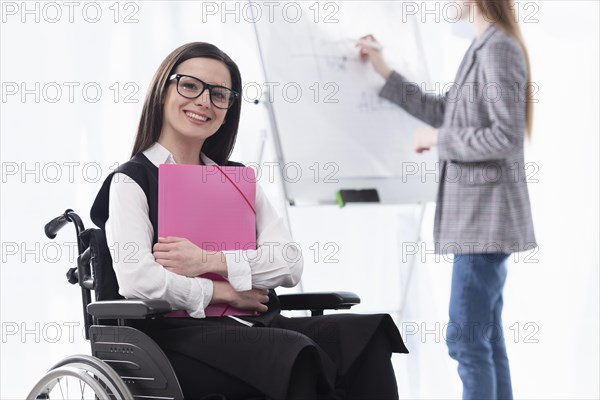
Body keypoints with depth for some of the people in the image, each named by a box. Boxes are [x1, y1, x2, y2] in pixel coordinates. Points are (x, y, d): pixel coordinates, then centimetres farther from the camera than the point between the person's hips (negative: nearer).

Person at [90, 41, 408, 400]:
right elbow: (137, 280, -12)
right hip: (181, 336, -5)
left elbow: (291, 263, 7)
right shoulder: (131, 181, 6)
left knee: (366, 334, -23)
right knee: (296, 354, -35)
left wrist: (210, 261, -6)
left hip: (259, 326, 6)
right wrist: (223, 292, -3)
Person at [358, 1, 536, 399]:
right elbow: (442, 113, 24)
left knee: (467, 339, -8)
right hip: (478, 216, 10)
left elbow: (508, 136, -21)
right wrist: (385, 73, 25)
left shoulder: (499, 49, -14)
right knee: (486, 340, 10)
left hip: (486, 214, -10)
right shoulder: (484, 49, 15)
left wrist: (437, 139, -11)